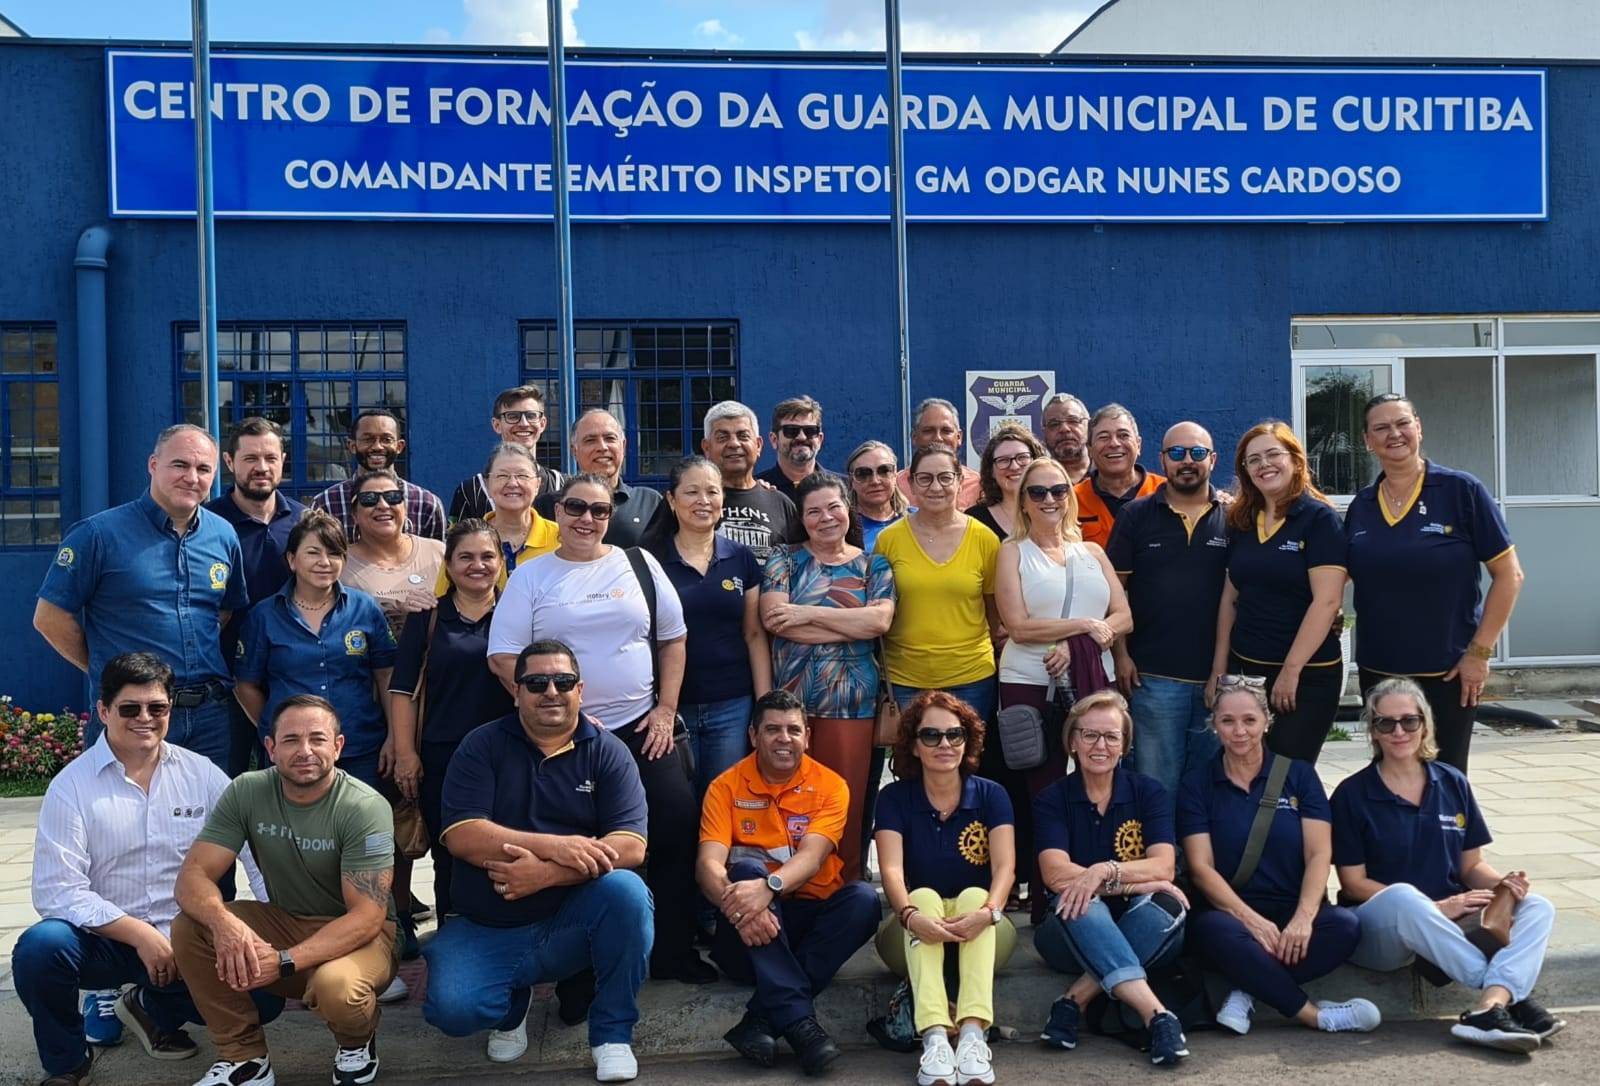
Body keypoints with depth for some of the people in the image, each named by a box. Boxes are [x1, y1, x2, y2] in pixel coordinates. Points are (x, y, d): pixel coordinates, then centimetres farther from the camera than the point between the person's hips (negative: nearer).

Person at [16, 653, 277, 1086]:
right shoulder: (72, 786, -5)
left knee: (265, 991, -21)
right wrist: (141, 935, -20)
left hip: (188, 937, 2)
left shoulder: (201, 774, 3)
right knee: (40, 947, -33)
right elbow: (57, 891, -12)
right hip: (105, 938, -2)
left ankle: (151, 1009, 13)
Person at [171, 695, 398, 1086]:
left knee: (334, 986, -37)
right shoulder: (246, 792, -9)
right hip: (283, 922, 4)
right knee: (189, 927, -20)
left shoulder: (365, 808, -22)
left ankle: (358, 1041, 1)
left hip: (358, 935, -4)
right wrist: (223, 921, -38)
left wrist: (284, 961, -36)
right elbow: (193, 875, -15)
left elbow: (366, 918, -24)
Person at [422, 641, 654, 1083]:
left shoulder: (607, 751, -2)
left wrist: (544, 873, -26)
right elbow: (461, 836, -14)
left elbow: (630, 847, -13)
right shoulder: (482, 746, -1)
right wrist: (554, 846, -25)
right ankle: (514, 1002, 14)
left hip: (576, 921, 0)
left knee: (626, 891, -31)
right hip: (489, 929, 1)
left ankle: (612, 1033, -9)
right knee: (452, 1009, -25)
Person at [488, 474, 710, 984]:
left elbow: (672, 639, 11)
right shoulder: (531, 577, 2)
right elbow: (503, 657, -4)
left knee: (677, 828, -4)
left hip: (644, 730, 2)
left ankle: (674, 951, 11)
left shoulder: (638, 564, 7)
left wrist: (666, 709, 2)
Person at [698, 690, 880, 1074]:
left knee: (863, 898, -27)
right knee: (745, 867, -30)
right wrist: (736, 903, -38)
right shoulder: (726, 786, -1)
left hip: (812, 918, 1)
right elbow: (708, 863, -15)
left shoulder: (830, 786, -1)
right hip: (752, 927, -1)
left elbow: (813, 855, -17)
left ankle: (763, 1017, -32)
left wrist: (769, 887, -40)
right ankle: (797, 1016, -41)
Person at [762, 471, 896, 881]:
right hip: (790, 697, 0)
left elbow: (880, 620, -7)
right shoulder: (785, 560, 8)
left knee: (848, 806, 0)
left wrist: (807, 614, -10)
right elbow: (773, 617, -9)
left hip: (852, 700, 1)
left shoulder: (873, 565, 11)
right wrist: (855, 625, -9)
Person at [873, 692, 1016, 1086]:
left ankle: (972, 1033, -49)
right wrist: (911, 915, -37)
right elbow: (892, 870, -16)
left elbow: (1004, 866, -14)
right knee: (924, 896, -31)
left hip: (981, 937, 0)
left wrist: (989, 911, -36)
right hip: (914, 938, 0)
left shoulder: (991, 795, 0)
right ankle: (935, 1036, -50)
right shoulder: (895, 798, -1)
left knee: (973, 896, -31)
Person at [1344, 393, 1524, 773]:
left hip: (1447, 672, -4)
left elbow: (1508, 575, -8)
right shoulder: (1361, 506, 4)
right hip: (1377, 671, 4)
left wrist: (1480, 652, -11)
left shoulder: (1461, 491, -8)